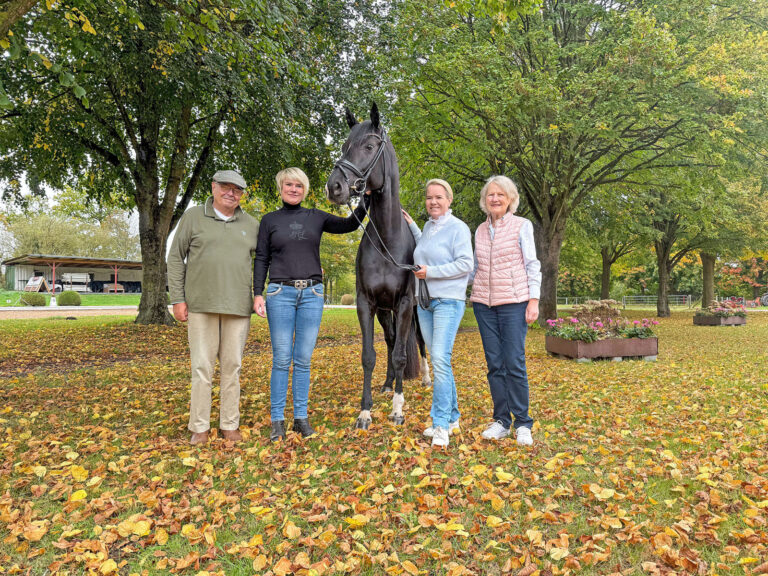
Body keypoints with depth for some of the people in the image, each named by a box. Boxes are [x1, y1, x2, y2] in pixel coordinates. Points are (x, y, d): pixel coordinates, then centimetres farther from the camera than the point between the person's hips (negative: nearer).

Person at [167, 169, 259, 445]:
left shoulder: (251, 225, 11)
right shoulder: (193, 217, 6)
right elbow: (176, 259, 5)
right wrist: (177, 299, -2)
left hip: (238, 307, 2)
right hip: (201, 305, -2)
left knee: (232, 366, 7)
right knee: (202, 366, 2)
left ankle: (230, 425, 18)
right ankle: (199, 427, 13)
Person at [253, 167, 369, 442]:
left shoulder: (316, 217, 12)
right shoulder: (269, 220, 8)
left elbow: (349, 225, 5)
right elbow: (261, 259, 6)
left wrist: (366, 198, -7)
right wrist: (257, 294, -3)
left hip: (312, 294, 2)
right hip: (280, 293, -1)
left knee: (303, 359, 5)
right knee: (281, 359, 0)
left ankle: (301, 418, 15)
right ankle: (277, 420, 10)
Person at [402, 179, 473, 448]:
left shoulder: (458, 228, -8)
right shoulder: (428, 226, 15)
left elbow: (465, 264, -16)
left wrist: (430, 272, -18)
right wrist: (411, 226, 25)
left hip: (448, 301, -8)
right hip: (425, 302, 8)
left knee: (441, 360, -15)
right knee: (438, 361, 11)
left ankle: (441, 424, -7)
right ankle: (452, 417, 23)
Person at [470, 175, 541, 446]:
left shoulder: (522, 226, 1)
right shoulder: (480, 230, 13)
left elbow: (532, 265, -2)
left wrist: (534, 300, -9)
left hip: (514, 302, -4)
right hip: (484, 303, 4)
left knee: (514, 364, -6)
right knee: (494, 365, 7)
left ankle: (523, 424, 8)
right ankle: (501, 421, 17)